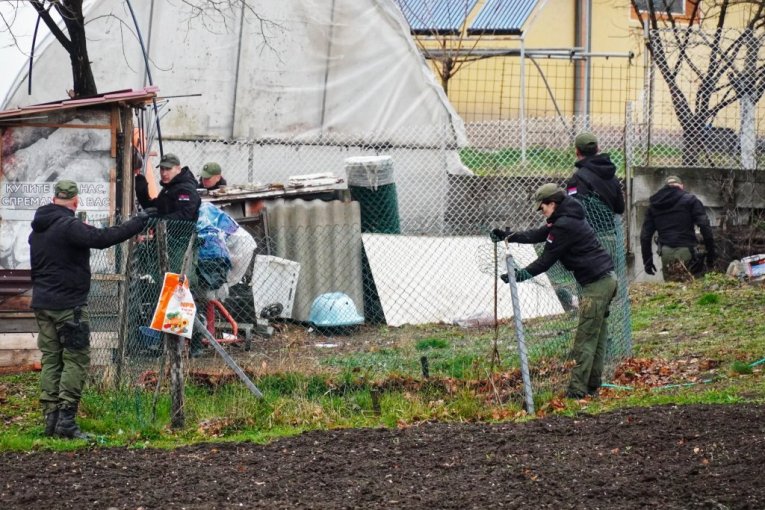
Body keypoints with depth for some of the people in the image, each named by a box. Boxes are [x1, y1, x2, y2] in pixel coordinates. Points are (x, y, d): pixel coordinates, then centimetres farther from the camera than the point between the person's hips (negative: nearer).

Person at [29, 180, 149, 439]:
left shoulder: (38, 228, 13)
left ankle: (51, 418, 7)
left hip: (42, 302, 8)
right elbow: (102, 238, -28)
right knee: (76, 360, -4)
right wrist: (137, 223, -22)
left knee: (50, 359, 10)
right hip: (68, 304, -8)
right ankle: (66, 420, -10)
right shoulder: (69, 226, -16)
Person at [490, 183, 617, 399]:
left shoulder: (564, 226, -16)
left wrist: (522, 274, -4)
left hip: (596, 284, -11)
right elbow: (537, 235, 23)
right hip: (607, 278, 11)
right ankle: (592, 386, 17)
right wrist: (508, 235, 20)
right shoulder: (566, 220, 17)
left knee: (585, 339, -11)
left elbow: (547, 259, -12)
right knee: (597, 337, 13)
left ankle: (577, 389, -13)